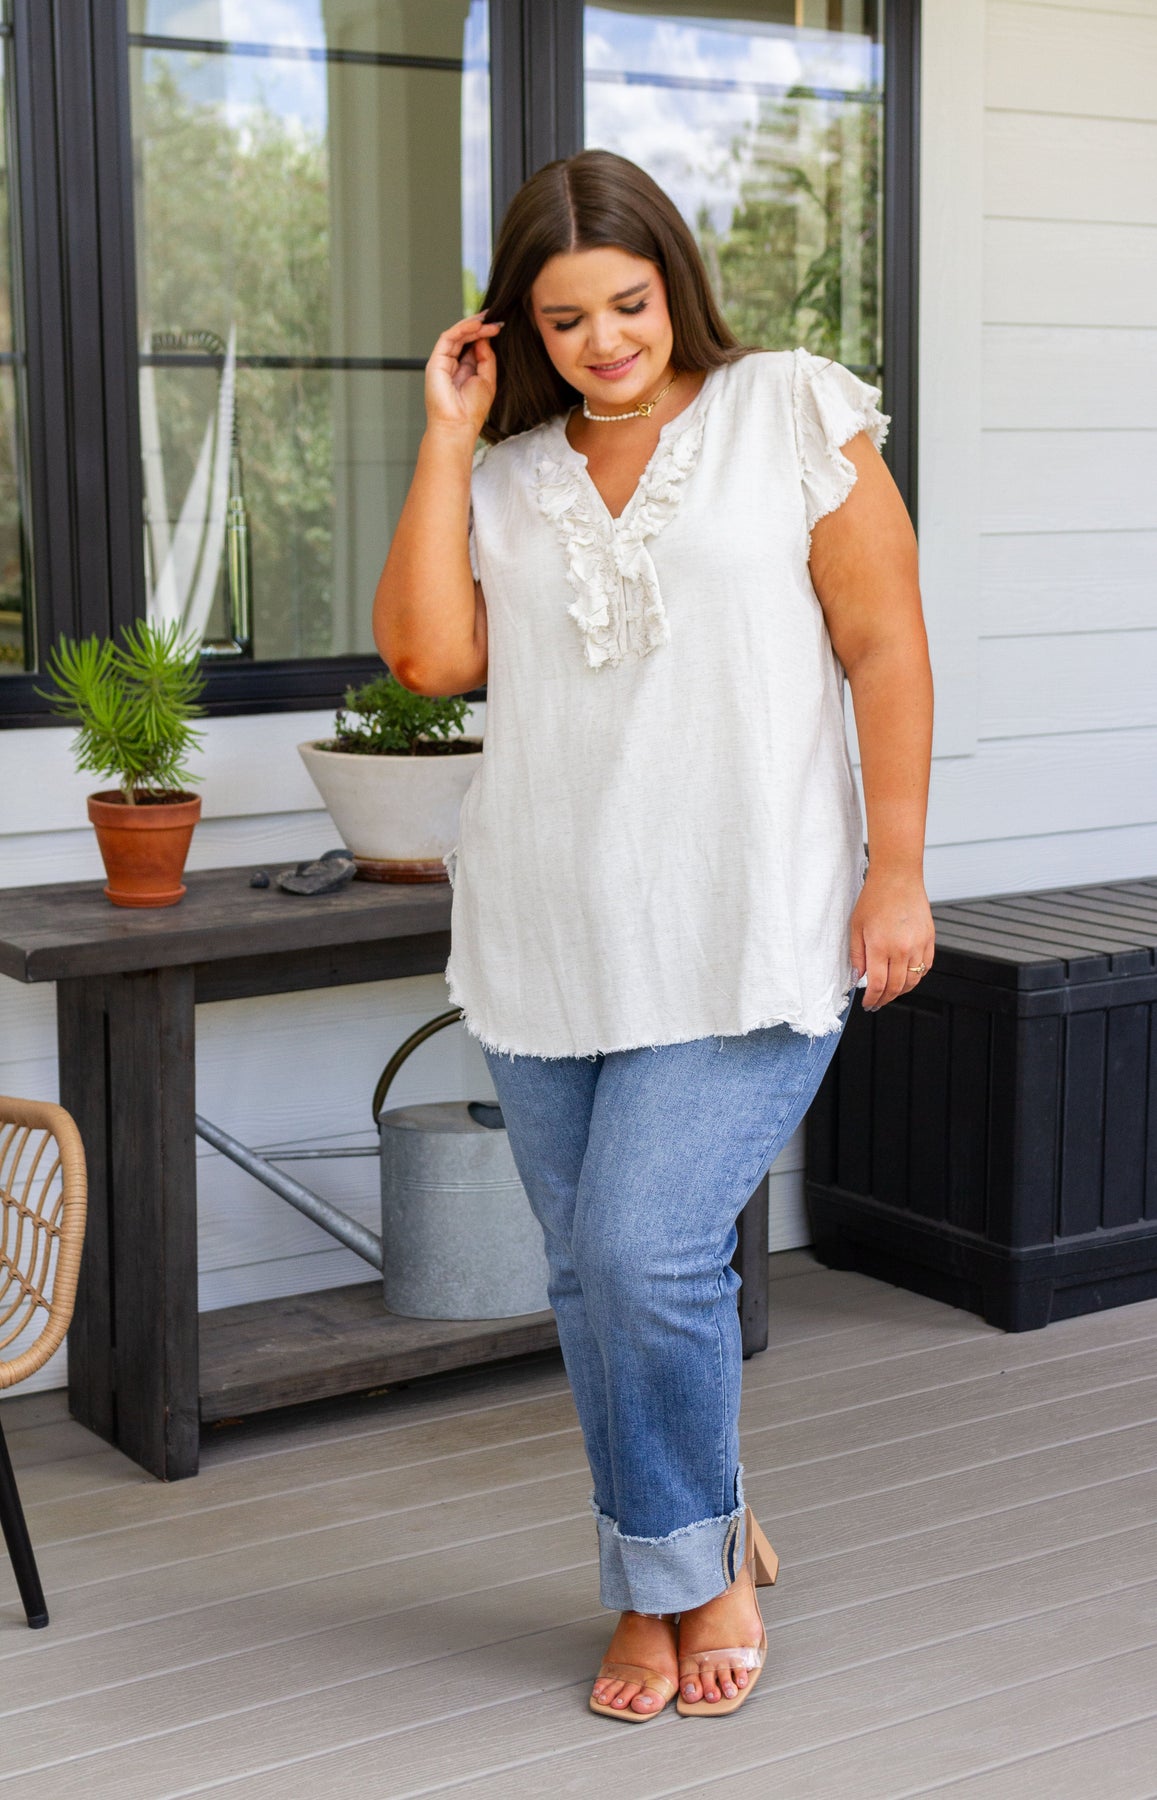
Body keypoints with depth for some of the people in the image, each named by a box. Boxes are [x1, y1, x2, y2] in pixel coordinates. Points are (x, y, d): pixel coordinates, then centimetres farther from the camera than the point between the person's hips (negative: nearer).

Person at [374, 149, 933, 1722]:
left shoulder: (794, 415, 2)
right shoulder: (505, 476, 11)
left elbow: (886, 648, -1)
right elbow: (428, 654, -3)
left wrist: (898, 875, -7)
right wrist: (448, 436, -1)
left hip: (751, 938, -4)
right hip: (551, 937, 5)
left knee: (646, 1249, -14)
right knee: (590, 1278, 9)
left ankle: (691, 1562, 12)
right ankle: (671, 1585, 28)